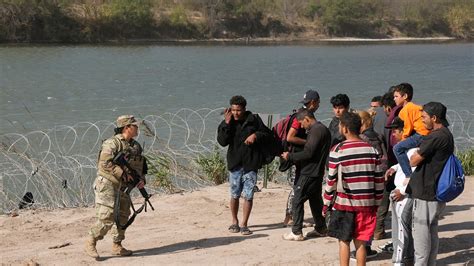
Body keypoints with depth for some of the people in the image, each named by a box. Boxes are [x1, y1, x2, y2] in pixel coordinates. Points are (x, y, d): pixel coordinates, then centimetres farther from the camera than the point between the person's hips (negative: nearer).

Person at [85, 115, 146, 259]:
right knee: (106, 218, -12)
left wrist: (142, 179, -1)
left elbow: (141, 165, 18)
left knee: (122, 217, 11)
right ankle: (90, 243, 2)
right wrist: (123, 174, -26)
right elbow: (105, 163, -25)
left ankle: (117, 246, 22)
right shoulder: (112, 143, -15)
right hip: (107, 185, -8)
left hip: (123, 188, 8)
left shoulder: (136, 146, 11)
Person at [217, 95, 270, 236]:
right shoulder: (226, 123, 0)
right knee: (234, 195, 9)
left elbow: (266, 134, 8)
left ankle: (244, 224, 6)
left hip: (250, 163, -1)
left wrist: (256, 135, -12)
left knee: (248, 196, -2)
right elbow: (222, 141, -12)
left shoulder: (254, 120, -2)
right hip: (235, 164, 1)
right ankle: (234, 222, 25)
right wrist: (227, 124, -19)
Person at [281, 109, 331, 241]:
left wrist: (290, 156, -11)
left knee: (297, 201, -5)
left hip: (309, 174, -10)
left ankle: (296, 232, -4)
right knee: (315, 200, 18)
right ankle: (320, 228, 24)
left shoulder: (316, 131, -17)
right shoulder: (323, 129, 15)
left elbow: (308, 153, -22)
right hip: (317, 172, 10)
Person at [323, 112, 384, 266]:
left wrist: (326, 203, 4)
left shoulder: (337, 151, -9)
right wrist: (376, 203, 13)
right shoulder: (371, 150, 2)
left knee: (344, 241, 7)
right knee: (360, 242, 9)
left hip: (344, 203, -3)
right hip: (366, 204, 3)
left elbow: (332, 180, -6)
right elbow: (379, 180, 4)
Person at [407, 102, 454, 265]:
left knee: (421, 231, -1)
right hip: (437, 193, 9)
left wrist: (417, 152, 4)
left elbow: (413, 161, -15)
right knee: (432, 231, 15)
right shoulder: (447, 135, 11)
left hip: (425, 192, -9)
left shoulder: (435, 137, -20)